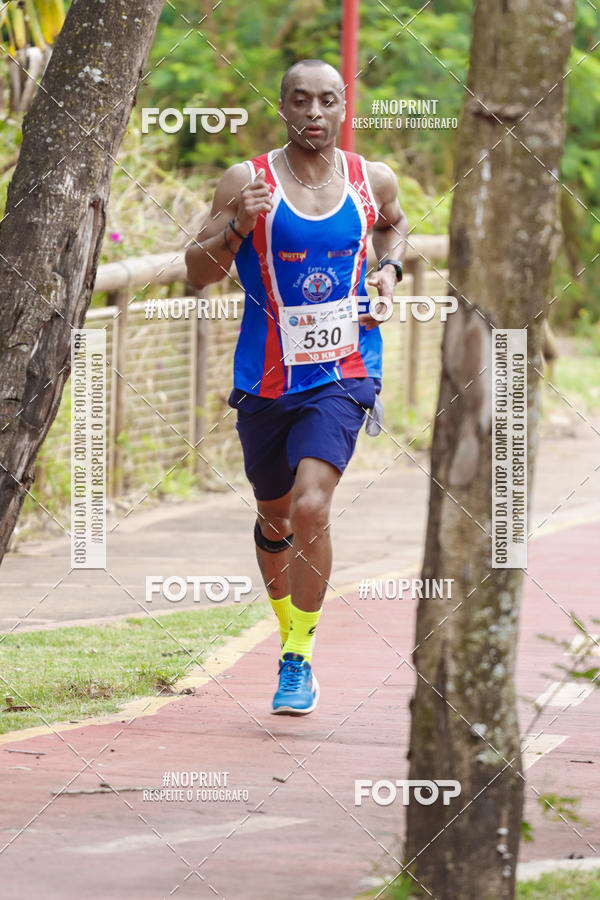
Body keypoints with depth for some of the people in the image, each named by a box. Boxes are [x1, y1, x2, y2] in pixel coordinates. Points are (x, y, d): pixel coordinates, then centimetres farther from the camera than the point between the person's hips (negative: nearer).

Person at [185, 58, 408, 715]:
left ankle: (300, 659, -11)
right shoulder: (248, 182, -7)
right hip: (266, 381, 1)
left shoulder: (373, 180, 1)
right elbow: (197, 274, -6)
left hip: (342, 372, -1)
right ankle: (288, 626, 44)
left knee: (310, 506, -20)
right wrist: (236, 228, -24)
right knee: (274, 519, 16)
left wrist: (389, 267, 5)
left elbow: (393, 224, 25)